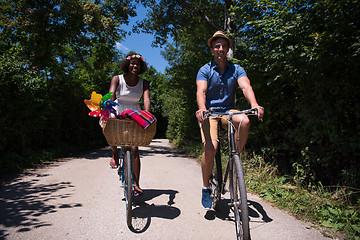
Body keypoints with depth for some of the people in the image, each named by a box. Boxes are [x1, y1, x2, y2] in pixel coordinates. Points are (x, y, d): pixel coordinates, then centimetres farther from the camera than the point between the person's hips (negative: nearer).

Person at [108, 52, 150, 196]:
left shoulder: (143, 83, -3)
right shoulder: (117, 79, -6)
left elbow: (146, 99, -19)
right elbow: (111, 96, -20)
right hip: (117, 114, 0)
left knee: (134, 149, -9)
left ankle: (136, 184, 1)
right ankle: (115, 153, 0)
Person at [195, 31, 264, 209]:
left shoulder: (236, 69, 4)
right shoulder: (205, 70, -1)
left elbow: (245, 87, -14)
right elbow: (201, 91, -18)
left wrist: (254, 104, -34)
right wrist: (202, 109, -39)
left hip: (229, 111, 2)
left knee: (244, 121, -33)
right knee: (210, 147, -24)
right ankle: (206, 187, -1)